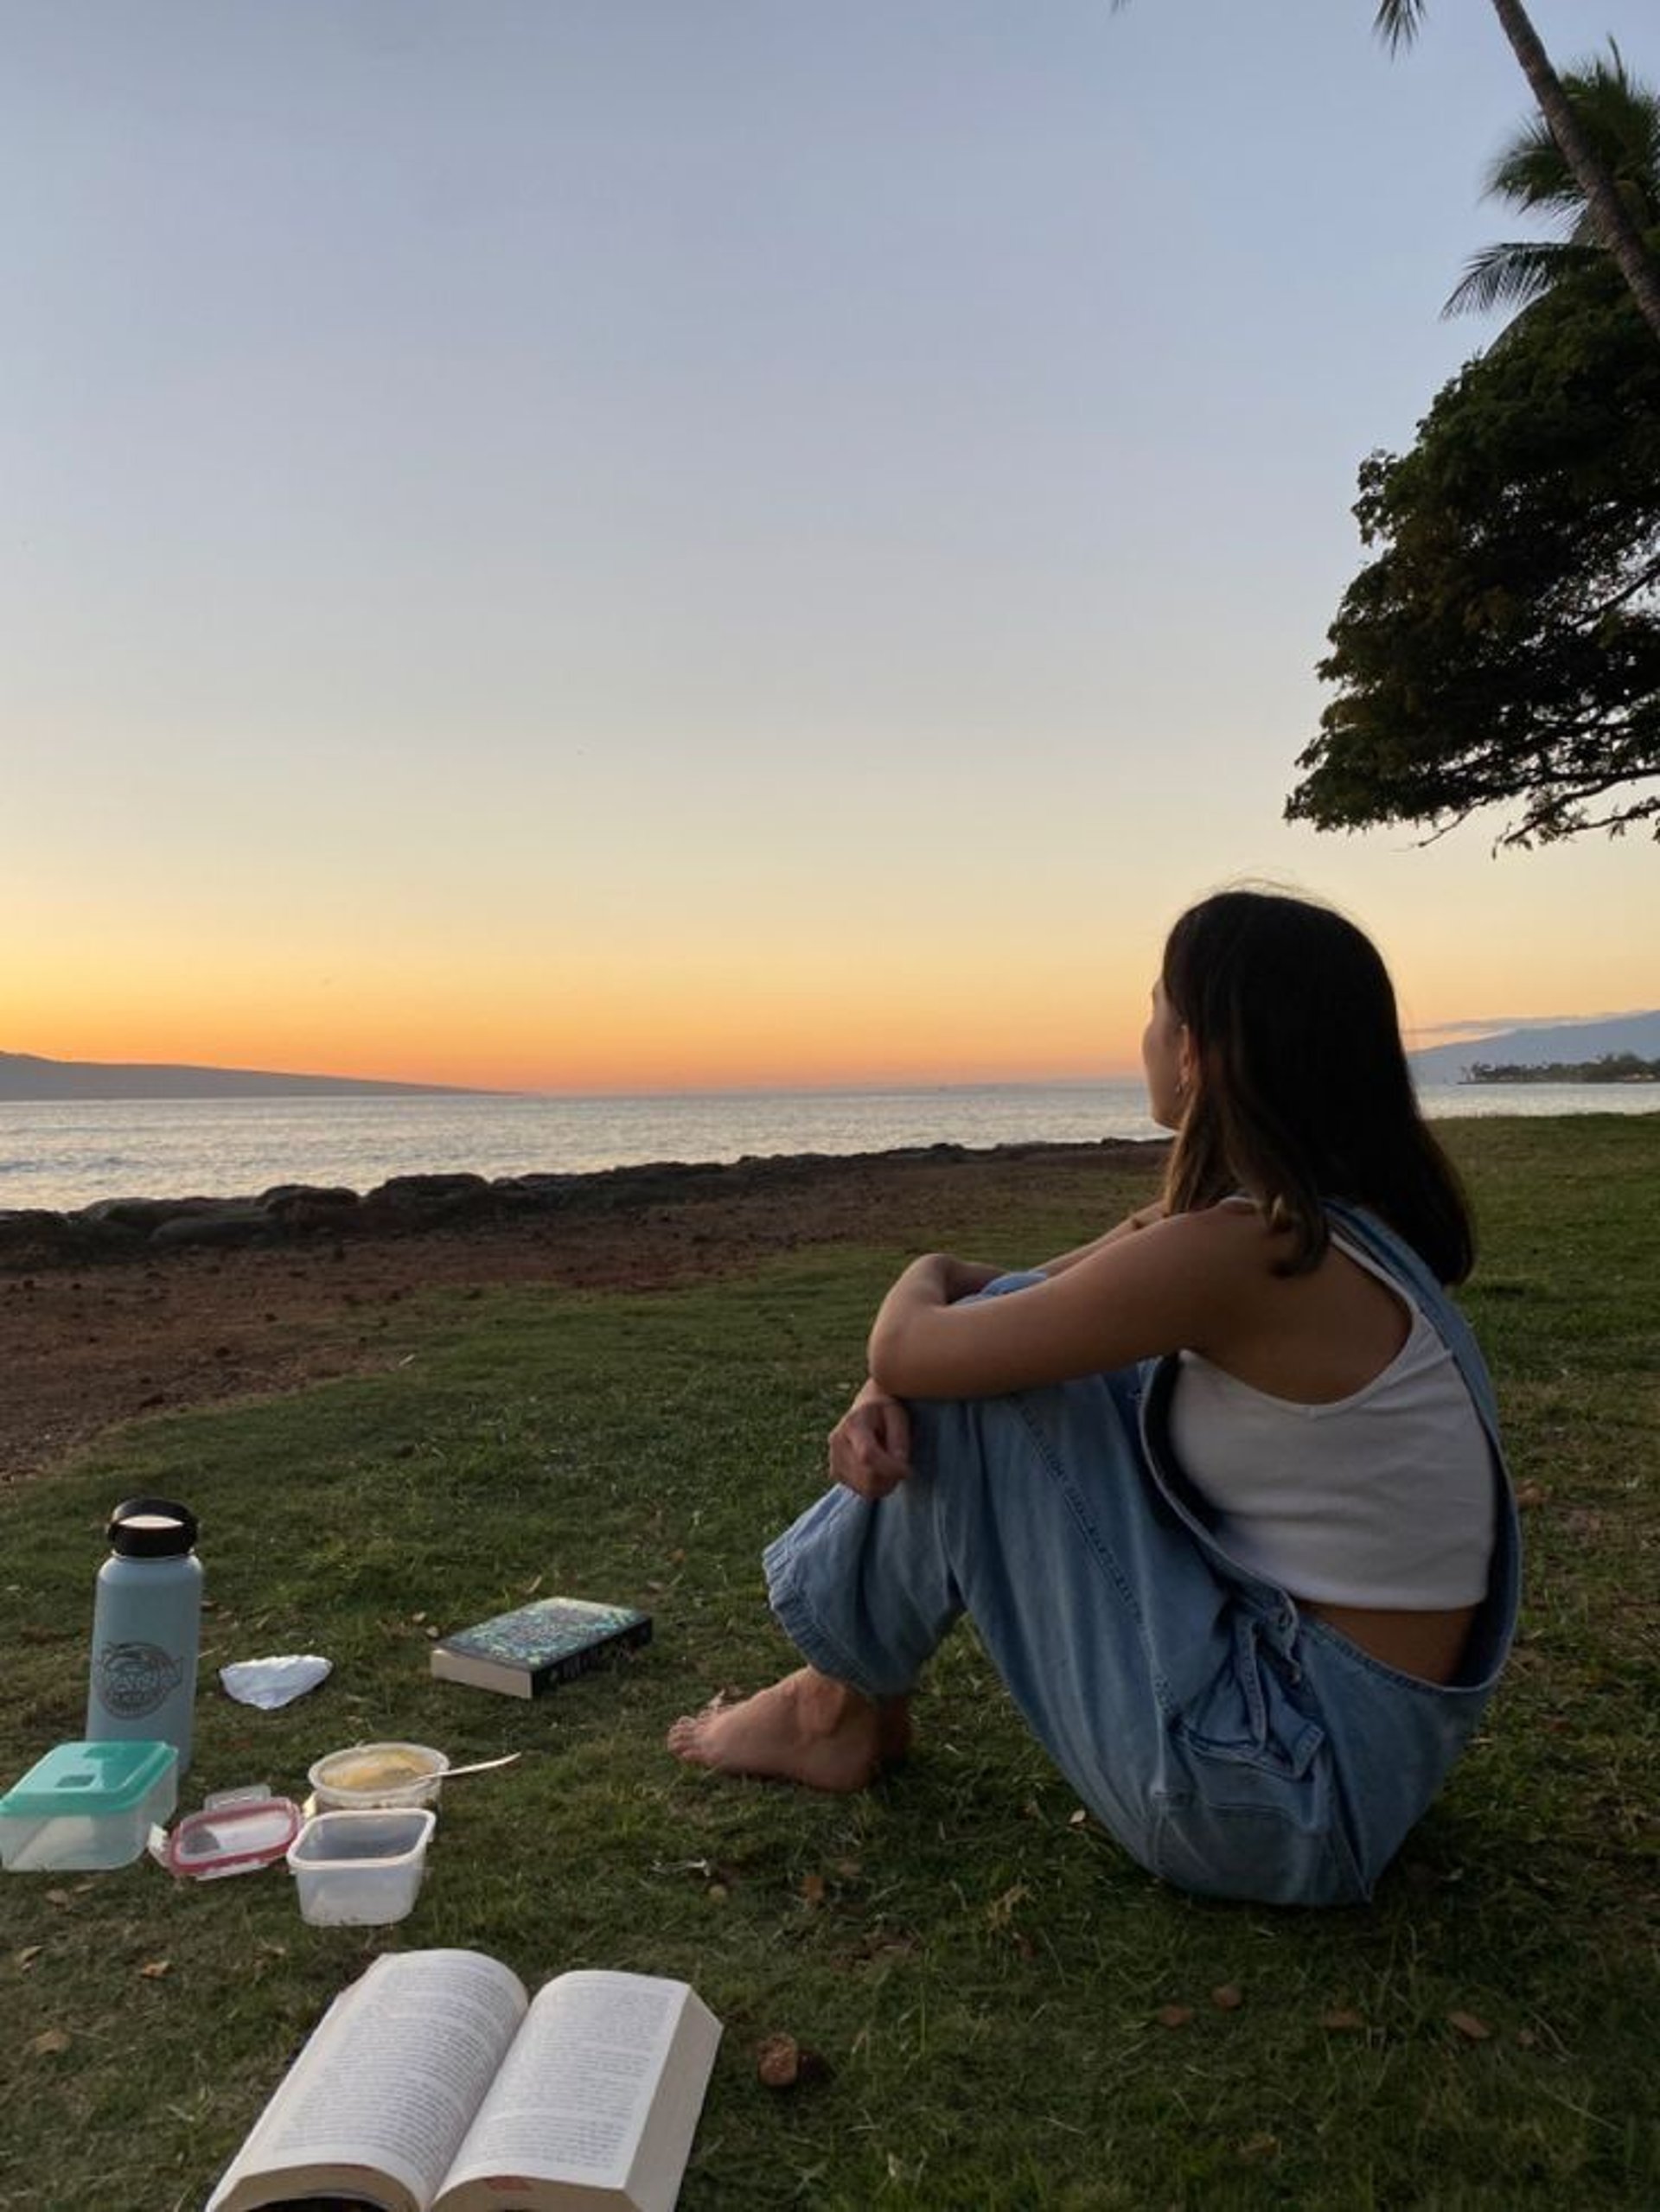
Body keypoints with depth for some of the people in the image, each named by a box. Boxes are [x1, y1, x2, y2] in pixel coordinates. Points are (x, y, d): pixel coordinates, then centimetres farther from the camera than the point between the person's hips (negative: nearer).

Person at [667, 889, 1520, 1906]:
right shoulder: (1328, 1218, 3)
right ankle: (848, 1689, 20)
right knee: (1006, 1332, 8)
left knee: (972, 1390, -10)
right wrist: (888, 1390, -9)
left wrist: (924, 1279, 6)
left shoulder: (1231, 1250, -26)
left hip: (1291, 1799, -9)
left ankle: (845, 1707, 14)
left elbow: (909, 1350, -17)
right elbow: (1041, 1300, 9)